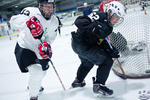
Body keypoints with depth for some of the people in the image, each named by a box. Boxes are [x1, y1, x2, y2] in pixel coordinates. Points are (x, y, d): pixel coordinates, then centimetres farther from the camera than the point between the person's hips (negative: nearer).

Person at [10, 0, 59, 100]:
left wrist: (46, 46, -23)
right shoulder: (31, 12, -24)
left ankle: (33, 85, 53)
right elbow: (14, 21, -33)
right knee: (36, 72, -16)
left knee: (43, 69, 22)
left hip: (38, 48, 7)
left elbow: (50, 38, -3)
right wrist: (28, 21, -50)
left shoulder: (54, 21, -7)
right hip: (24, 48, -7)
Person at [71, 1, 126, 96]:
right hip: (81, 44, -11)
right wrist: (94, 27, -39)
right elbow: (79, 21, -27)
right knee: (107, 61, -11)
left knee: (87, 63, 35)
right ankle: (99, 85, -6)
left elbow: (102, 42, 10)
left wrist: (111, 51, -5)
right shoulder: (100, 16, -17)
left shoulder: (108, 27, 11)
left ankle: (78, 81, 57)